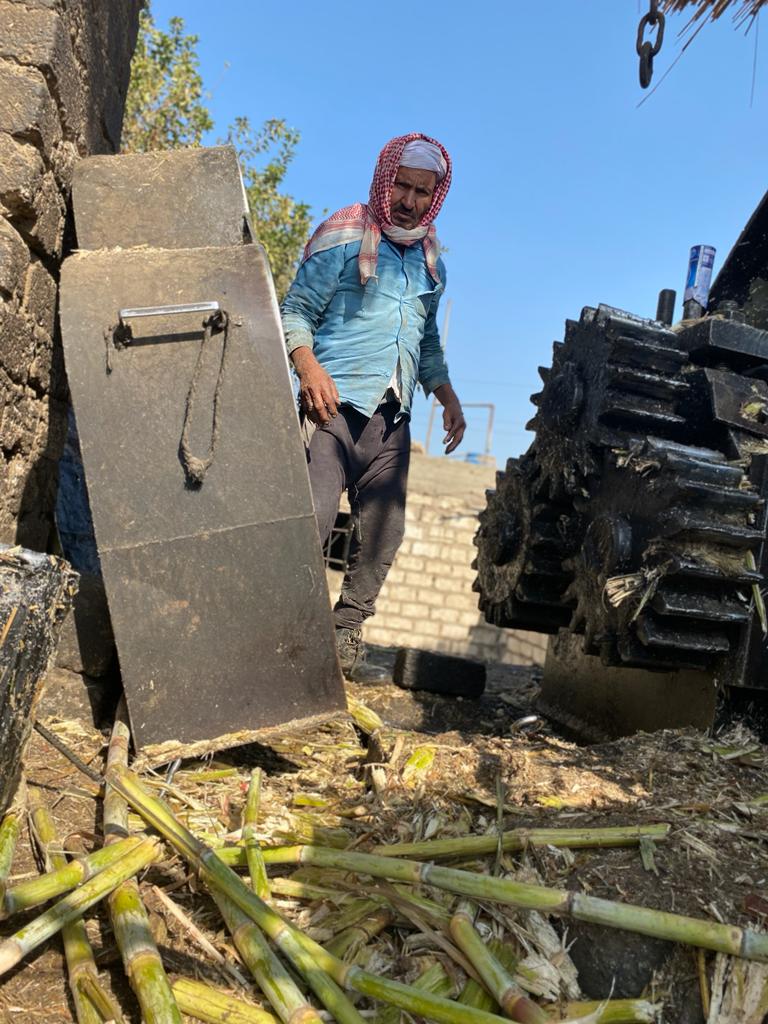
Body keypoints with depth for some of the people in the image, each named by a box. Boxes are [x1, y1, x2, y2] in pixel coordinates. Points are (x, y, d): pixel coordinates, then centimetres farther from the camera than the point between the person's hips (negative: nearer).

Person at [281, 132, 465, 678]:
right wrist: (309, 367, -19)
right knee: (313, 518, -16)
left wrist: (447, 396, 17)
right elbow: (296, 311, -2)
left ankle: (347, 633, 14)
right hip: (336, 402, -5)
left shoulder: (431, 258, 21)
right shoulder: (343, 236, 4)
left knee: (383, 532, 2)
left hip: (392, 416, 6)